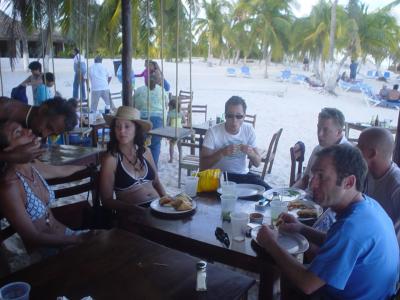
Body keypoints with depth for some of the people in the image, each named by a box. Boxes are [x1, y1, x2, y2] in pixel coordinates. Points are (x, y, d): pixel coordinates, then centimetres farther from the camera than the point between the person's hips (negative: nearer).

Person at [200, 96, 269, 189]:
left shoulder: (249, 130, -1)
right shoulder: (213, 132, -12)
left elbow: (257, 163, 4)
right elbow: (203, 166, -14)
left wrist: (251, 153, -19)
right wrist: (222, 153, -29)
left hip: (243, 175, 4)